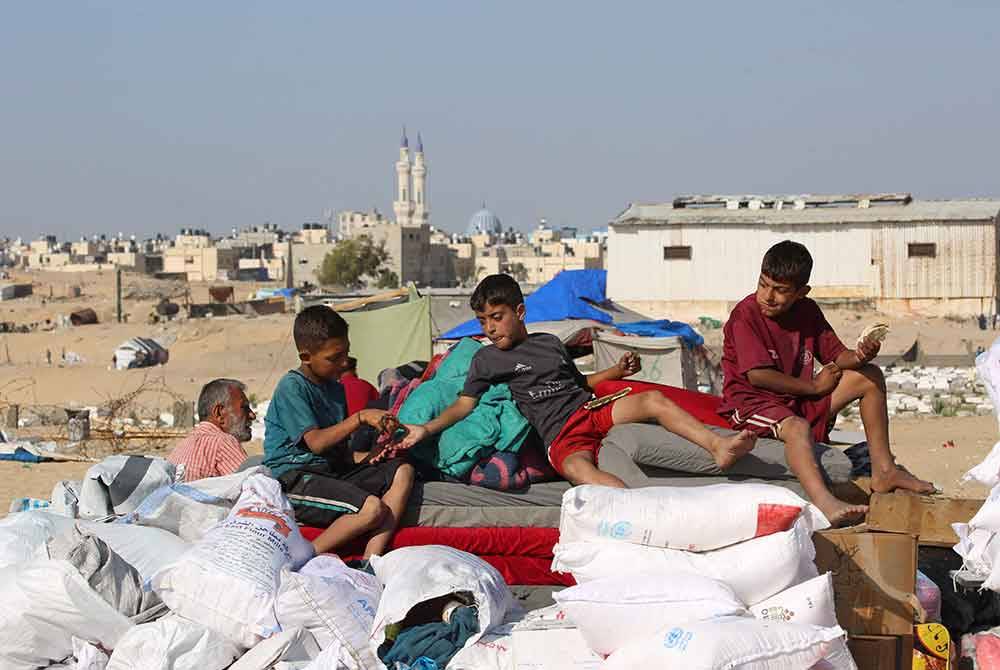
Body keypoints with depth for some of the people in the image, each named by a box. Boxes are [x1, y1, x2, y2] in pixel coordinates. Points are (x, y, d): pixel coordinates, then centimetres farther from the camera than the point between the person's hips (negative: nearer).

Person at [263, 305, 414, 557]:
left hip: (331, 471, 9)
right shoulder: (292, 387, -9)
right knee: (372, 508, -28)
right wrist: (361, 418, -17)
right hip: (295, 478, -9)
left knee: (402, 471, -6)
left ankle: (370, 561, -20)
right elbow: (316, 442, -18)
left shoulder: (335, 388, 19)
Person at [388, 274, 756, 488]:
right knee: (578, 468, -41)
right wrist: (426, 429, -9)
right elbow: (464, 404, 5)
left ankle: (719, 446, -27)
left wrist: (617, 370, 19)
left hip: (594, 411, 6)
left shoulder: (550, 343, 23)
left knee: (654, 400, -18)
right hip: (561, 436, -5)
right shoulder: (487, 359, 11)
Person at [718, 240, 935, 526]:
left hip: (799, 401, 8)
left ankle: (883, 471, 1)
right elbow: (758, 375, -22)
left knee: (870, 376, 3)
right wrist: (814, 386, -13)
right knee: (798, 427, -40)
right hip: (752, 403, -8)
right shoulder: (746, 315, -15)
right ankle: (824, 504, -64)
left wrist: (858, 357, -19)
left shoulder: (807, 311, 6)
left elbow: (837, 357, 7)